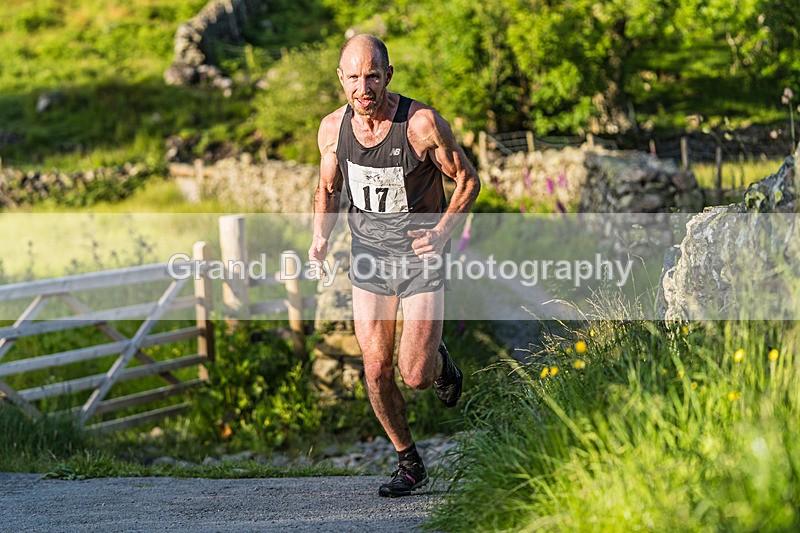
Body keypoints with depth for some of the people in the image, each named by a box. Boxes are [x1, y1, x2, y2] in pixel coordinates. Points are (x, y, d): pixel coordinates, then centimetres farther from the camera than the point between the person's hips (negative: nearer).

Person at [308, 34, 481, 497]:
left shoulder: (423, 123, -19)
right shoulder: (334, 128, -6)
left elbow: (469, 181, -7)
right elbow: (328, 189, 12)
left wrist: (442, 231, -21)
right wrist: (321, 236, -6)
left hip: (421, 257, -4)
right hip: (369, 255, 4)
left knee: (414, 376, -8)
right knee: (377, 372, 2)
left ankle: (439, 360, 30)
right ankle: (409, 464, 22)